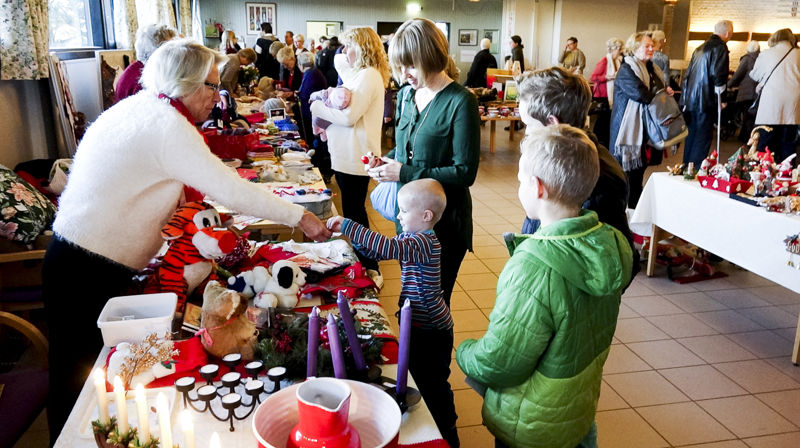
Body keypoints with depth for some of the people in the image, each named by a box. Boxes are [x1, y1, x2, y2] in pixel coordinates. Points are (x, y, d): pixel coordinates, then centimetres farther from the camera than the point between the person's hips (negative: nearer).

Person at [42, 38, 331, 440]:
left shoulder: (139, 106, 9)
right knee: (80, 385, 5)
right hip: (90, 273, -9)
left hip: (73, 253, 9)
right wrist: (300, 217, -13)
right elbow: (233, 192, -21)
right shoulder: (168, 127, -20)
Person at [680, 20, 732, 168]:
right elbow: (718, 75, -20)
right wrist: (720, 96, -8)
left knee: (691, 136, 16)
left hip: (690, 100, 8)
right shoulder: (720, 47, -9)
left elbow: (688, 74, 19)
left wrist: (685, 99, 20)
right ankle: (696, 169, -6)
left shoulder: (700, 48, 17)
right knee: (703, 139, -4)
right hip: (706, 102, -8)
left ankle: (687, 167, 23)